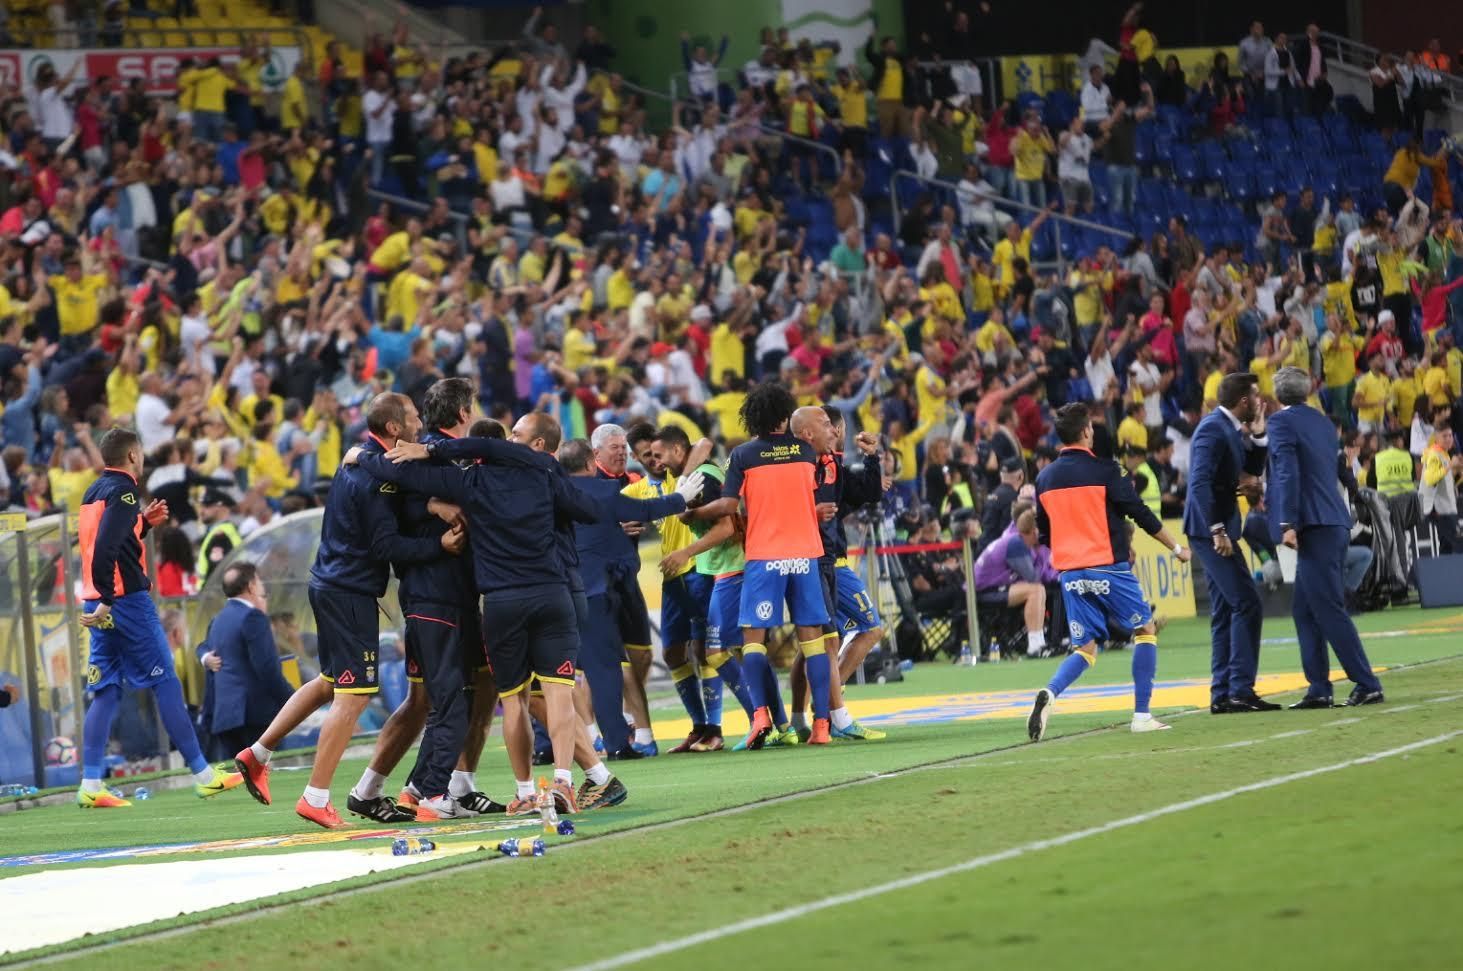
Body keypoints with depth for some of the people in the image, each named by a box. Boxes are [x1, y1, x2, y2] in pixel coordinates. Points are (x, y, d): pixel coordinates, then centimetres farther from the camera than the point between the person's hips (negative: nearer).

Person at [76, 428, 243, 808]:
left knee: (105, 691, 6)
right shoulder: (122, 492, -11)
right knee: (166, 684, -3)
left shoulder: (94, 493, 16)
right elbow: (105, 548, -23)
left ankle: (90, 784, -1)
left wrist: (143, 523, 19)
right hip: (126, 601, -9)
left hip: (101, 605, 9)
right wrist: (106, 602, -25)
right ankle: (203, 774, 1)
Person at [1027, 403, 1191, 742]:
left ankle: (1050, 693, -20)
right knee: (1145, 629, 11)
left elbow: (1044, 533, 15)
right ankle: (1142, 714, 5)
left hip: (1070, 573, 5)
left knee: (1085, 649, 10)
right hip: (1107, 568, -5)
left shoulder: (1044, 478, 7)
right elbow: (1141, 514, -5)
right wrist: (1177, 548, 7)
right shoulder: (1104, 471, -7)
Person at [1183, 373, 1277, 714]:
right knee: (1246, 604, -12)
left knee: (1225, 613, 11)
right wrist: (1217, 530, -27)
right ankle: (1241, 689, -13)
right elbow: (1200, 482, -25)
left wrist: (1257, 434, 9)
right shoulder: (1213, 429, -16)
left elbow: (1254, 468, 24)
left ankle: (1222, 694, 13)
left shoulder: (1230, 429, 14)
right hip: (1210, 529, -10)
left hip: (1217, 529, 10)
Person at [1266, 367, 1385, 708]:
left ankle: (1367, 685, -10)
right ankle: (1318, 689, 10)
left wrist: (1287, 523, -20)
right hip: (1335, 523, 9)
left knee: (1330, 610, -7)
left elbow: (1288, 473, -17)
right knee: (1304, 610, 13)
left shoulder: (1282, 421, -6)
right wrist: (1272, 499, 38)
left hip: (1315, 526, -9)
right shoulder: (1323, 422, 19)